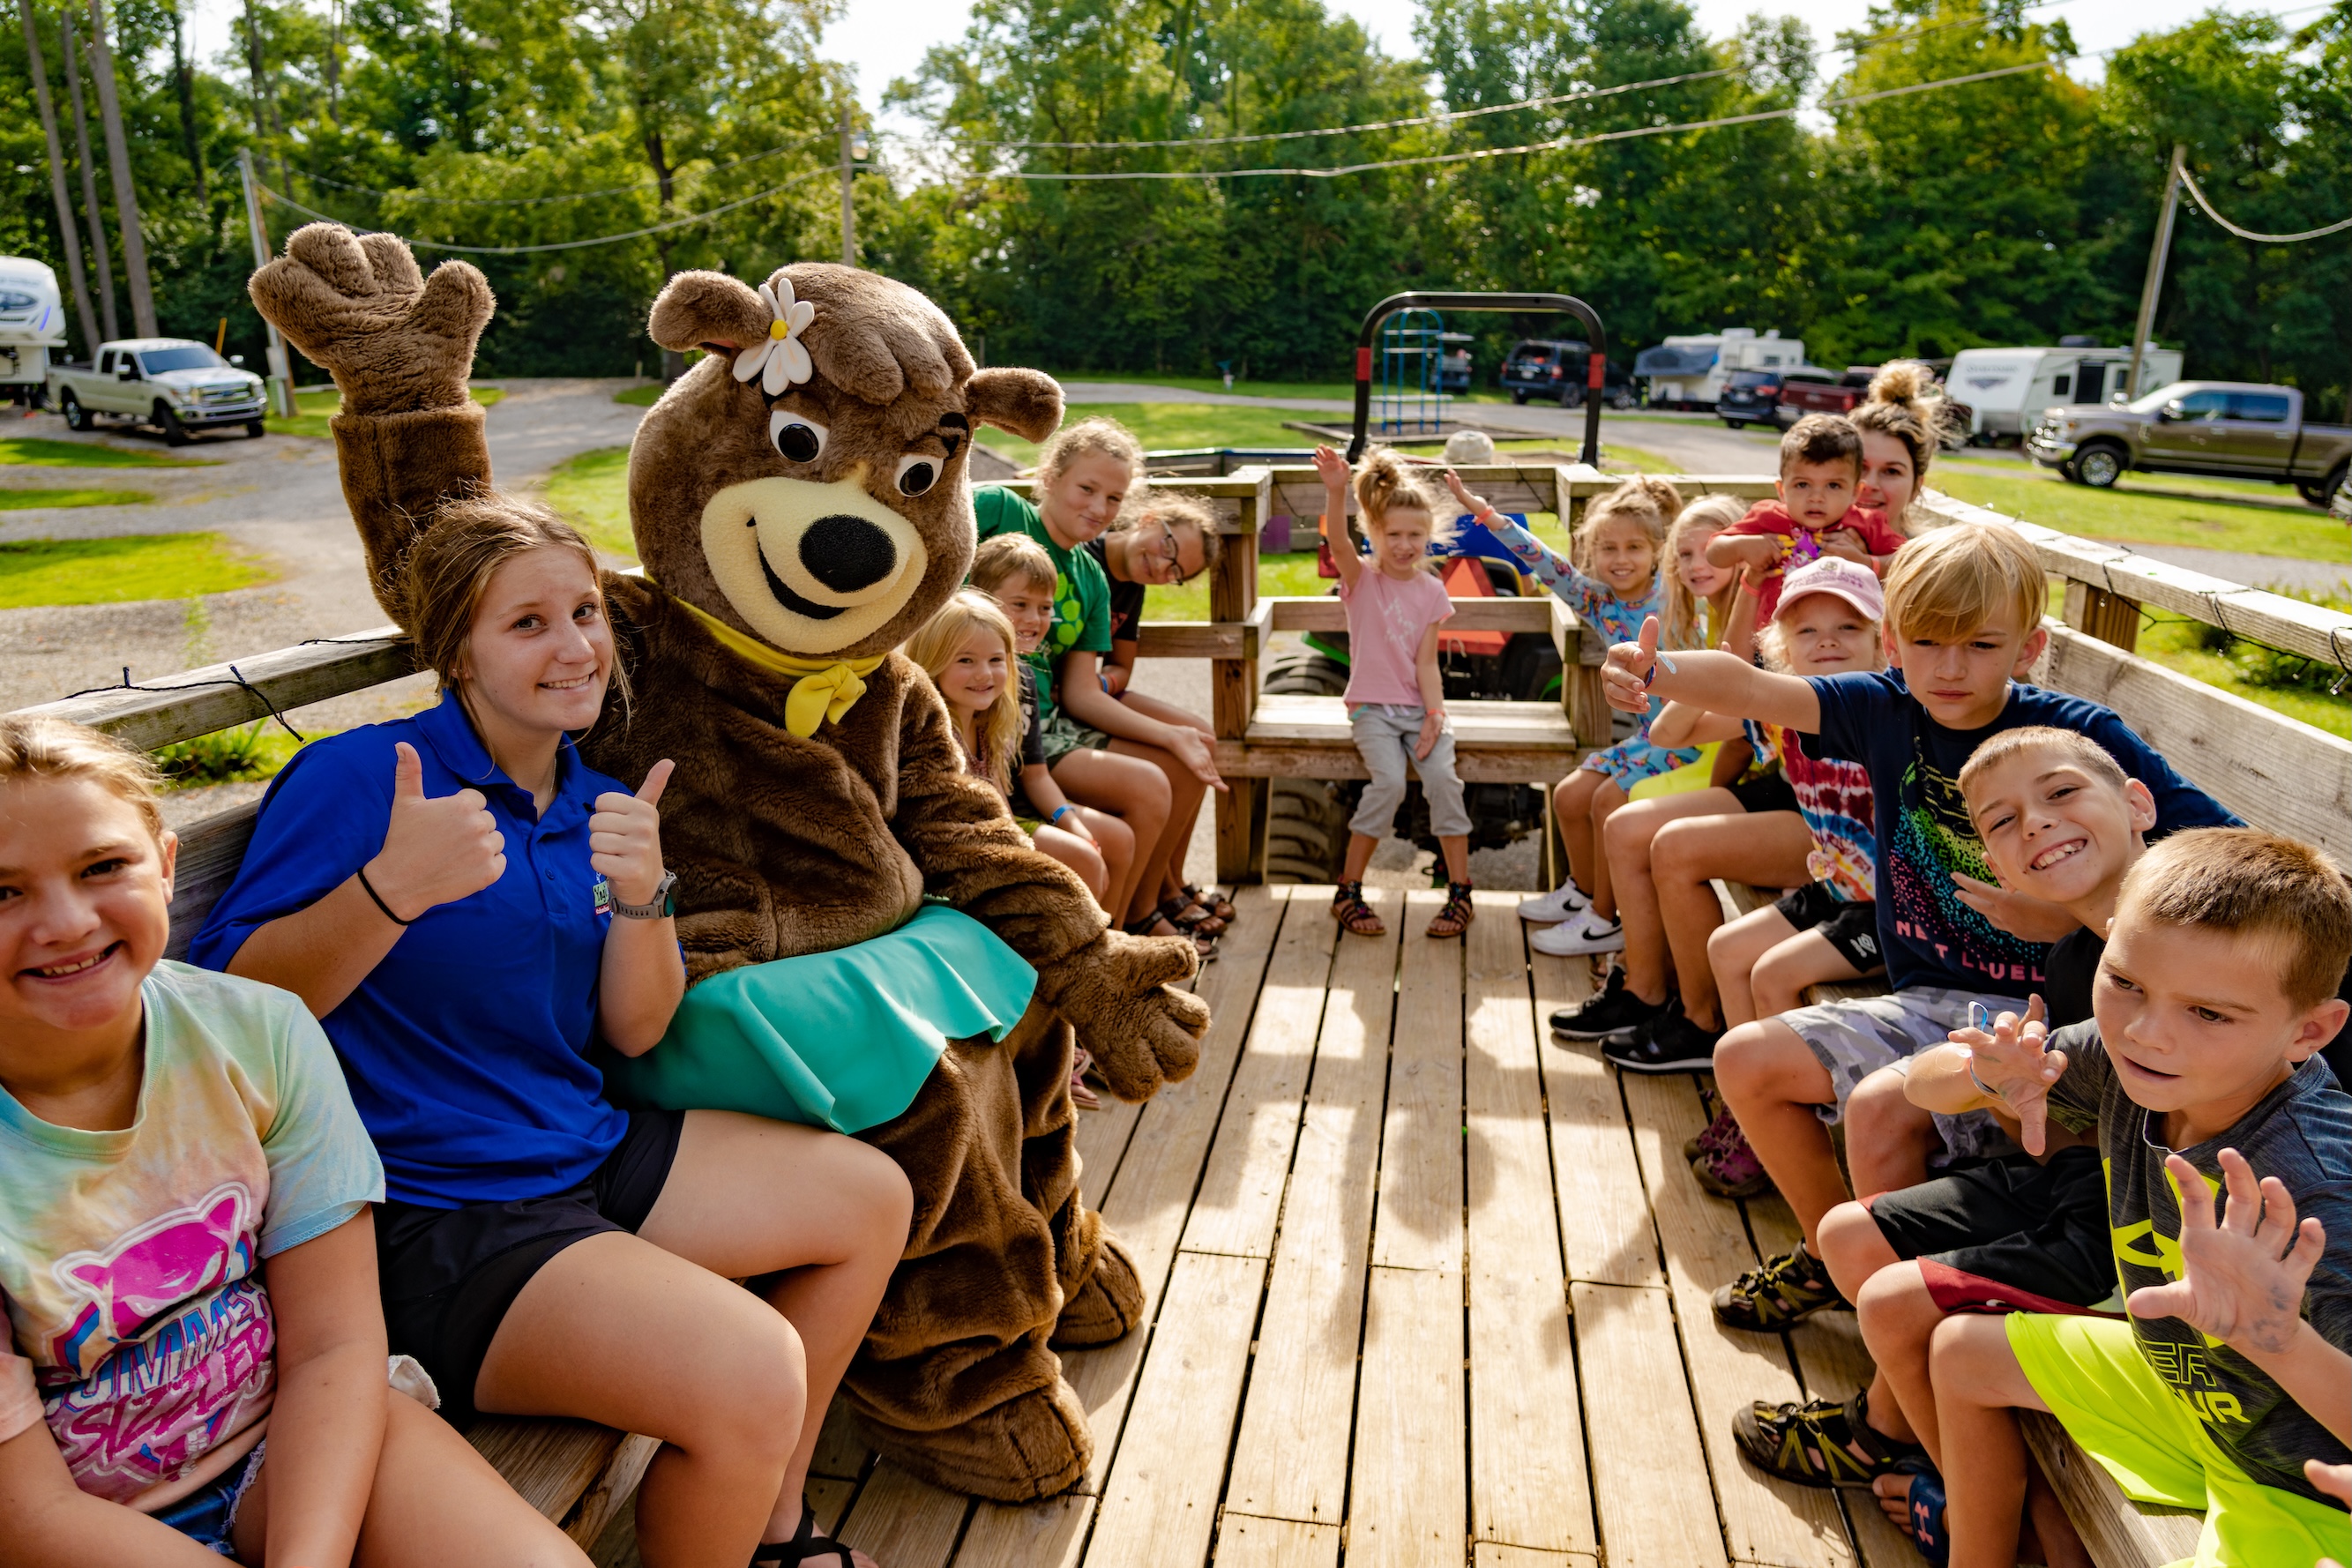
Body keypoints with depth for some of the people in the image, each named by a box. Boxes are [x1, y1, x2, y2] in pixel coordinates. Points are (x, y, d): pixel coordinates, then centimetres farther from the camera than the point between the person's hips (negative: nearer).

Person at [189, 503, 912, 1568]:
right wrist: (393, 887, -30)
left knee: (872, 1198, 11)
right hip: (430, 1215, -8)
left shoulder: (597, 803, 8)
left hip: (587, 1152, 8)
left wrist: (642, 899, -13)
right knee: (751, 1374, -27)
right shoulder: (354, 778, -12)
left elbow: (633, 1033, 5)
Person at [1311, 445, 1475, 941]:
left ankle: (1460, 893, -9)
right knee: (1389, 782, -25)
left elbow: (1426, 662, 1)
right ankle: (1348, 891, -11)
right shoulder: (1362, 579, -2)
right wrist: (1336, 490, -42)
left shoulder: (1432, 591, 6)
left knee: (1443, 776, -22)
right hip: (1373, 707, -2)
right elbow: (1337, 541, -24)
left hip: (1419, 707, 3)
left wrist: (1435, 716, -13)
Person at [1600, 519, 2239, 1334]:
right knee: (1747, 1059, -4)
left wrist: (2078, 914, -21)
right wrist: (1657, 673, -36)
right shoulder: (1886, 709, 0)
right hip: (1927, 1004, 5)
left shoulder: (2079, 735, -9)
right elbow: (1747, 689, -15)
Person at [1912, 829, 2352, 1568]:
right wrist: (1984, 1074, -28)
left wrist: (2283, 1344, -57)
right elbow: (1924, 1083, -7)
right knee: (1962, 1353, 17)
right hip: (2186, 1384, 7)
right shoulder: (2124, 1058, -18)